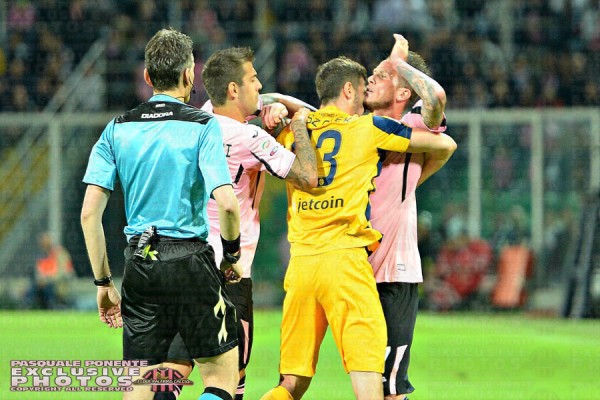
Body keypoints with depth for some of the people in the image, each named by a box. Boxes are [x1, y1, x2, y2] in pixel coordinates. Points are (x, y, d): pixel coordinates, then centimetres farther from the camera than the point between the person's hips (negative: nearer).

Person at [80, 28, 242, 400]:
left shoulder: (118, 129, 7)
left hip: (139, 264, 4)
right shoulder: (202, 126, -4)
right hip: (190, 262, -4)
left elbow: (89, 213, 3)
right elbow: (226, 202, -15)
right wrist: (232, 255, 3)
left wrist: (104, 282, 10)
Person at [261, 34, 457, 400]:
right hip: (345, 259, -4)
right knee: (367, 370, -8)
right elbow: (443, 143, 15)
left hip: (300, 261, 4)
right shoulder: (369, 128, 5)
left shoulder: (293, 131, 13)